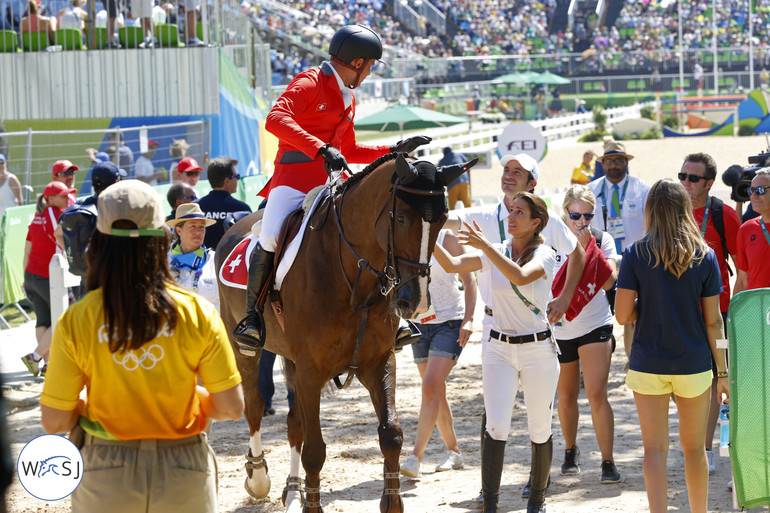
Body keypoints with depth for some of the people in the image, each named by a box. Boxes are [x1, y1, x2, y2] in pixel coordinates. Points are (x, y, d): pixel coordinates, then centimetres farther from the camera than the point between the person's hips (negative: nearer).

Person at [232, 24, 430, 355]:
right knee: (270, 237, -29)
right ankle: (251, 317, -14)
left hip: (333, 181, 8)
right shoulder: (310, 83, -6)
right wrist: (321, 149, -30)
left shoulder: (347, 98, 22)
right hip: (294, 176, -8)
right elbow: (276, 119, -23)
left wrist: (394, 151, 23)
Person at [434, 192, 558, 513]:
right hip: (498, 349, 2)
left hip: (538, 349, -2)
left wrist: (485, 245, -34)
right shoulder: (496, 253, 4)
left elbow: (520, 276, -29)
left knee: (540, 429, 6)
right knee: (497, 427, -10)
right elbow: (452, 265, -5)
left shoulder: (544, 255, -8)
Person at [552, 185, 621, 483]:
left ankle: (608, 462, -8)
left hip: (595, 326, -2)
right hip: (560, 329, 2)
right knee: (566, 397, 13)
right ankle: (570, 450, 36)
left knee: (596, 394, -13)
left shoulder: (602, 240, -2)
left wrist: (587, 245, -18)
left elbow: (609, 281, -15)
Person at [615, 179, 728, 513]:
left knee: (655, 448, 3)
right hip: (693, 365, 1)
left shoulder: (635, 255, -7)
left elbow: (622, 315, -10)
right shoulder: (704, 256, -4)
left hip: (648, 365, -1)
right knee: (694, 448, 16)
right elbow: (713, 320, -2)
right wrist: (722, 371, 5)